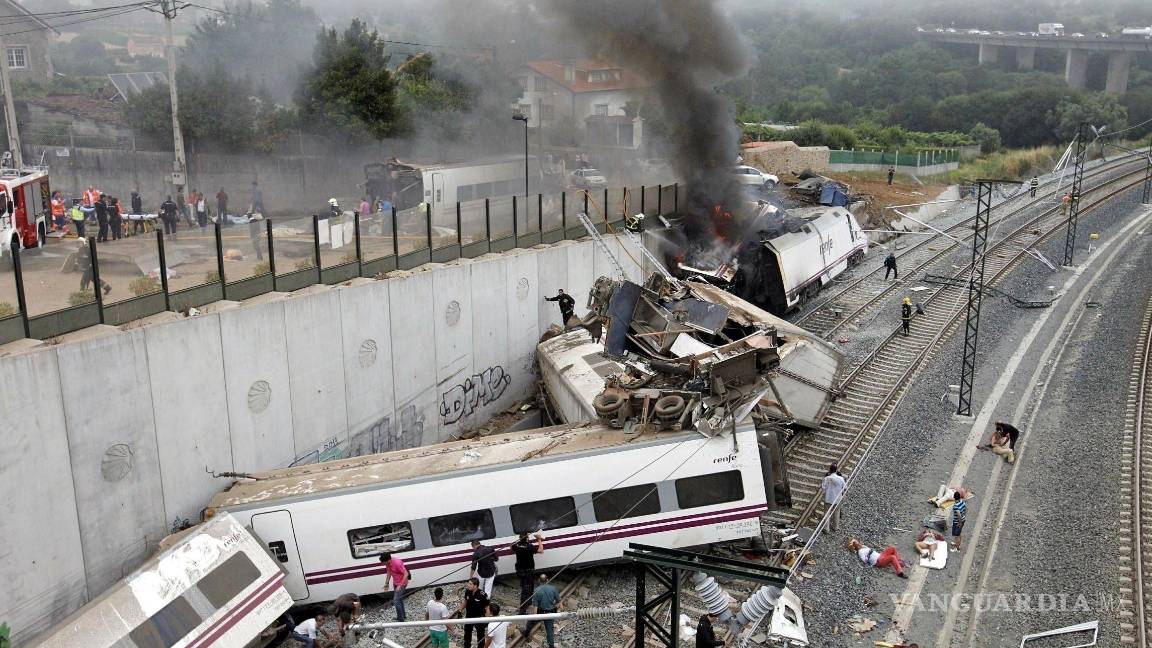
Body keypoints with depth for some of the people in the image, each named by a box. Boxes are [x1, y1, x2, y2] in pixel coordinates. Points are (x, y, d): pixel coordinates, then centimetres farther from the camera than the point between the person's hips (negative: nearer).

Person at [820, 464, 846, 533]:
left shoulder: (827, 478, -20)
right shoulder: (841, 478, -16)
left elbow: (823, 488, -16)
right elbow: (844, 488, -4)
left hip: (828, 499, -1)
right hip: (837, 499, 1)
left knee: (827, 513, 12)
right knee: (836, 513, 21)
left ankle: (826, 528, 16)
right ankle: (835, 527, 35)